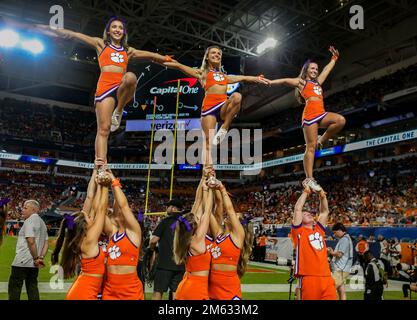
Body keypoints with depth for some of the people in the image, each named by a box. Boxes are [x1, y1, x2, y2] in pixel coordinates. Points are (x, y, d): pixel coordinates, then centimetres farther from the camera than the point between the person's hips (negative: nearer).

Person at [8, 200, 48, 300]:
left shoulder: (29, 221, -10)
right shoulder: (42, 222, 16)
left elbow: (31, 241, -20)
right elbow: (46, 244, 12)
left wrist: (36, 258, -14)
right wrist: (41, 257, 3)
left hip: (22, 261, -8)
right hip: (33, 264, 8)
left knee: (14, 287, 1)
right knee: (32, 287, 10)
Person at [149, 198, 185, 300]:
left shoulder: (166, 221, -4)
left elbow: (154, 240, -8)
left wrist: (152, 247, 11)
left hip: (165, 262, -4)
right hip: (180, 264, 4)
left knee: (158, 292, 2)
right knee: (176, 293, 7)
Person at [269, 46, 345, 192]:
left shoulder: (318, 82, 29)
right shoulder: (300, 82, 10)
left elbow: (327, 69, 40)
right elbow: (285, 81, -1)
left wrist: (334, 58, 45)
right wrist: (269, 82, -12)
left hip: (321, 114, 7)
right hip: (310, 114, -7)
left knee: (340, 120, -21)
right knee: (311, 147, -12)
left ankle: (321, 140, -1)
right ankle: (309, 179, -12)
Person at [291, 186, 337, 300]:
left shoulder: (319, 229, 20)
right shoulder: (299, 231, 6)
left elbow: (325, 212, 22)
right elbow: (297, 209, -3)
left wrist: (322, 196, 9)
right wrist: (306, 192, 2)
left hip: (326, 276, 5)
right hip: (308, 277, -5)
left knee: (332, 297, 0)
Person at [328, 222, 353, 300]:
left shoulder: (344, 239, -10)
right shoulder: (345, 239, 20)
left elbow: (339, 254, -18)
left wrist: (332, 252, 0)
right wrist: (333, 252, 9)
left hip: (340, 269, -10)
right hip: (341, 269, 10)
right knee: (341, 291, 9)